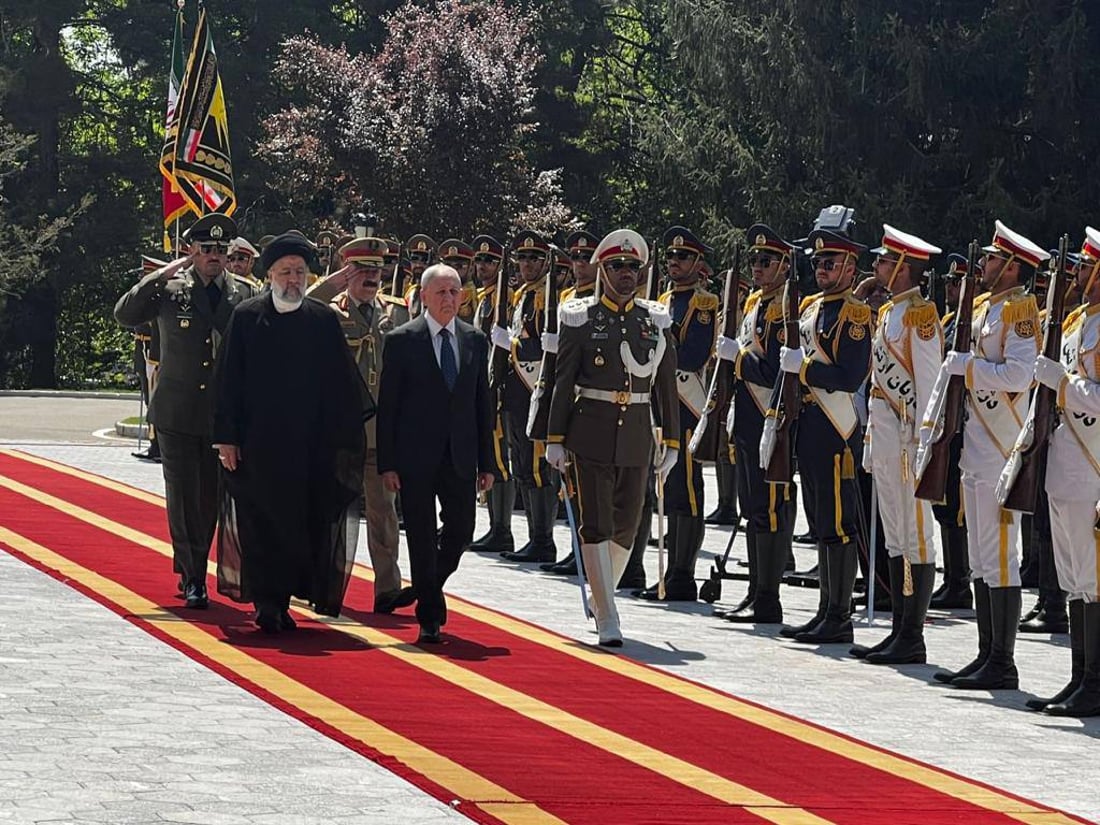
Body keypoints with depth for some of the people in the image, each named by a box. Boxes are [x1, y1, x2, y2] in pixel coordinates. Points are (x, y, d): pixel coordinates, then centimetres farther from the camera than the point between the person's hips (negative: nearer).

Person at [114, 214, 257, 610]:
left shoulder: (244, 293, 4)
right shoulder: (169, 289, 0)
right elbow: (124, 315, -10)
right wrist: (160, 276, -18)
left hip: (223, 414, 2)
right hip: (177, 413, -2)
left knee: (210, 497, 7)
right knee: (183, 497, -3)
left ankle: (190, 570, 22)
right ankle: (192, 577, 2)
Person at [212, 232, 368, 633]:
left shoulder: (324, 321, 6)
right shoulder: (246, 318, 3)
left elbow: (342, 385, 7)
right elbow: (229, 382, 2)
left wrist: (344, 438, 2)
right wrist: (227, 437, -4)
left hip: (311, 446, 2)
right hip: (258, 444, -2)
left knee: (302, 524, 3)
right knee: (262, 523, -4)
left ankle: (279, 601, 13)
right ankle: (268, 602, -1)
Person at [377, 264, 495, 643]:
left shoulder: (475, 341, 9)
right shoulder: (402, 341, -3)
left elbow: (482, 403, 11)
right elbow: (387, 406, -3)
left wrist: (486, 462, 7)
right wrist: (387, 463, -9)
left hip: (460, 457, 3)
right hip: (416, 457, -3)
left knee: (460, 531, 4)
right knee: (422, 538, 0)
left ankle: (429, 587, 32)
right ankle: (430, 618, 7)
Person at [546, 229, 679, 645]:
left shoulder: (656, 321, 7)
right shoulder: (581, 319, -1)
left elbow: (666, 387, 10)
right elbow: (563, 382, -1)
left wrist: (672, 442, 8)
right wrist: (555, 440, -4)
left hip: (637, 435, 4)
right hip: (591, 434, -4)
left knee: (627, 526, 10)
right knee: (596, 525, -7)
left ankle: (601, 595, 32)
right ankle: (607, 619, -8)